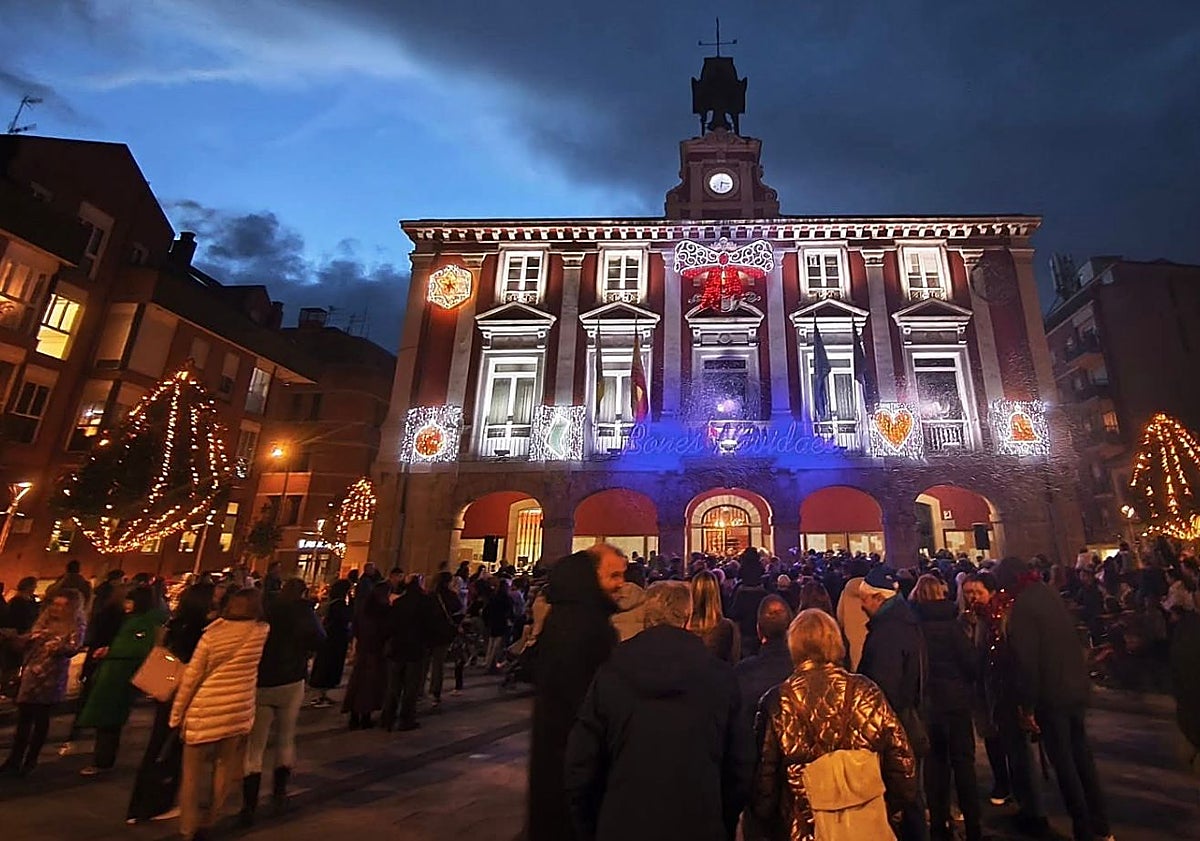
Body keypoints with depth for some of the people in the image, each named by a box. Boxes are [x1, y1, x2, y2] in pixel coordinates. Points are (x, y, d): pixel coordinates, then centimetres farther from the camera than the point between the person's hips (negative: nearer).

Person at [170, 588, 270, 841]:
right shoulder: (262, 632, -6)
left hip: (204, 711, -1)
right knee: (224, 770, 18)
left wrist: (177, 713, 7)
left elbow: (191, 677, -3)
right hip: (239, 712, 1)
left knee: (193, 772, 15)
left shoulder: (212, 633, -8)